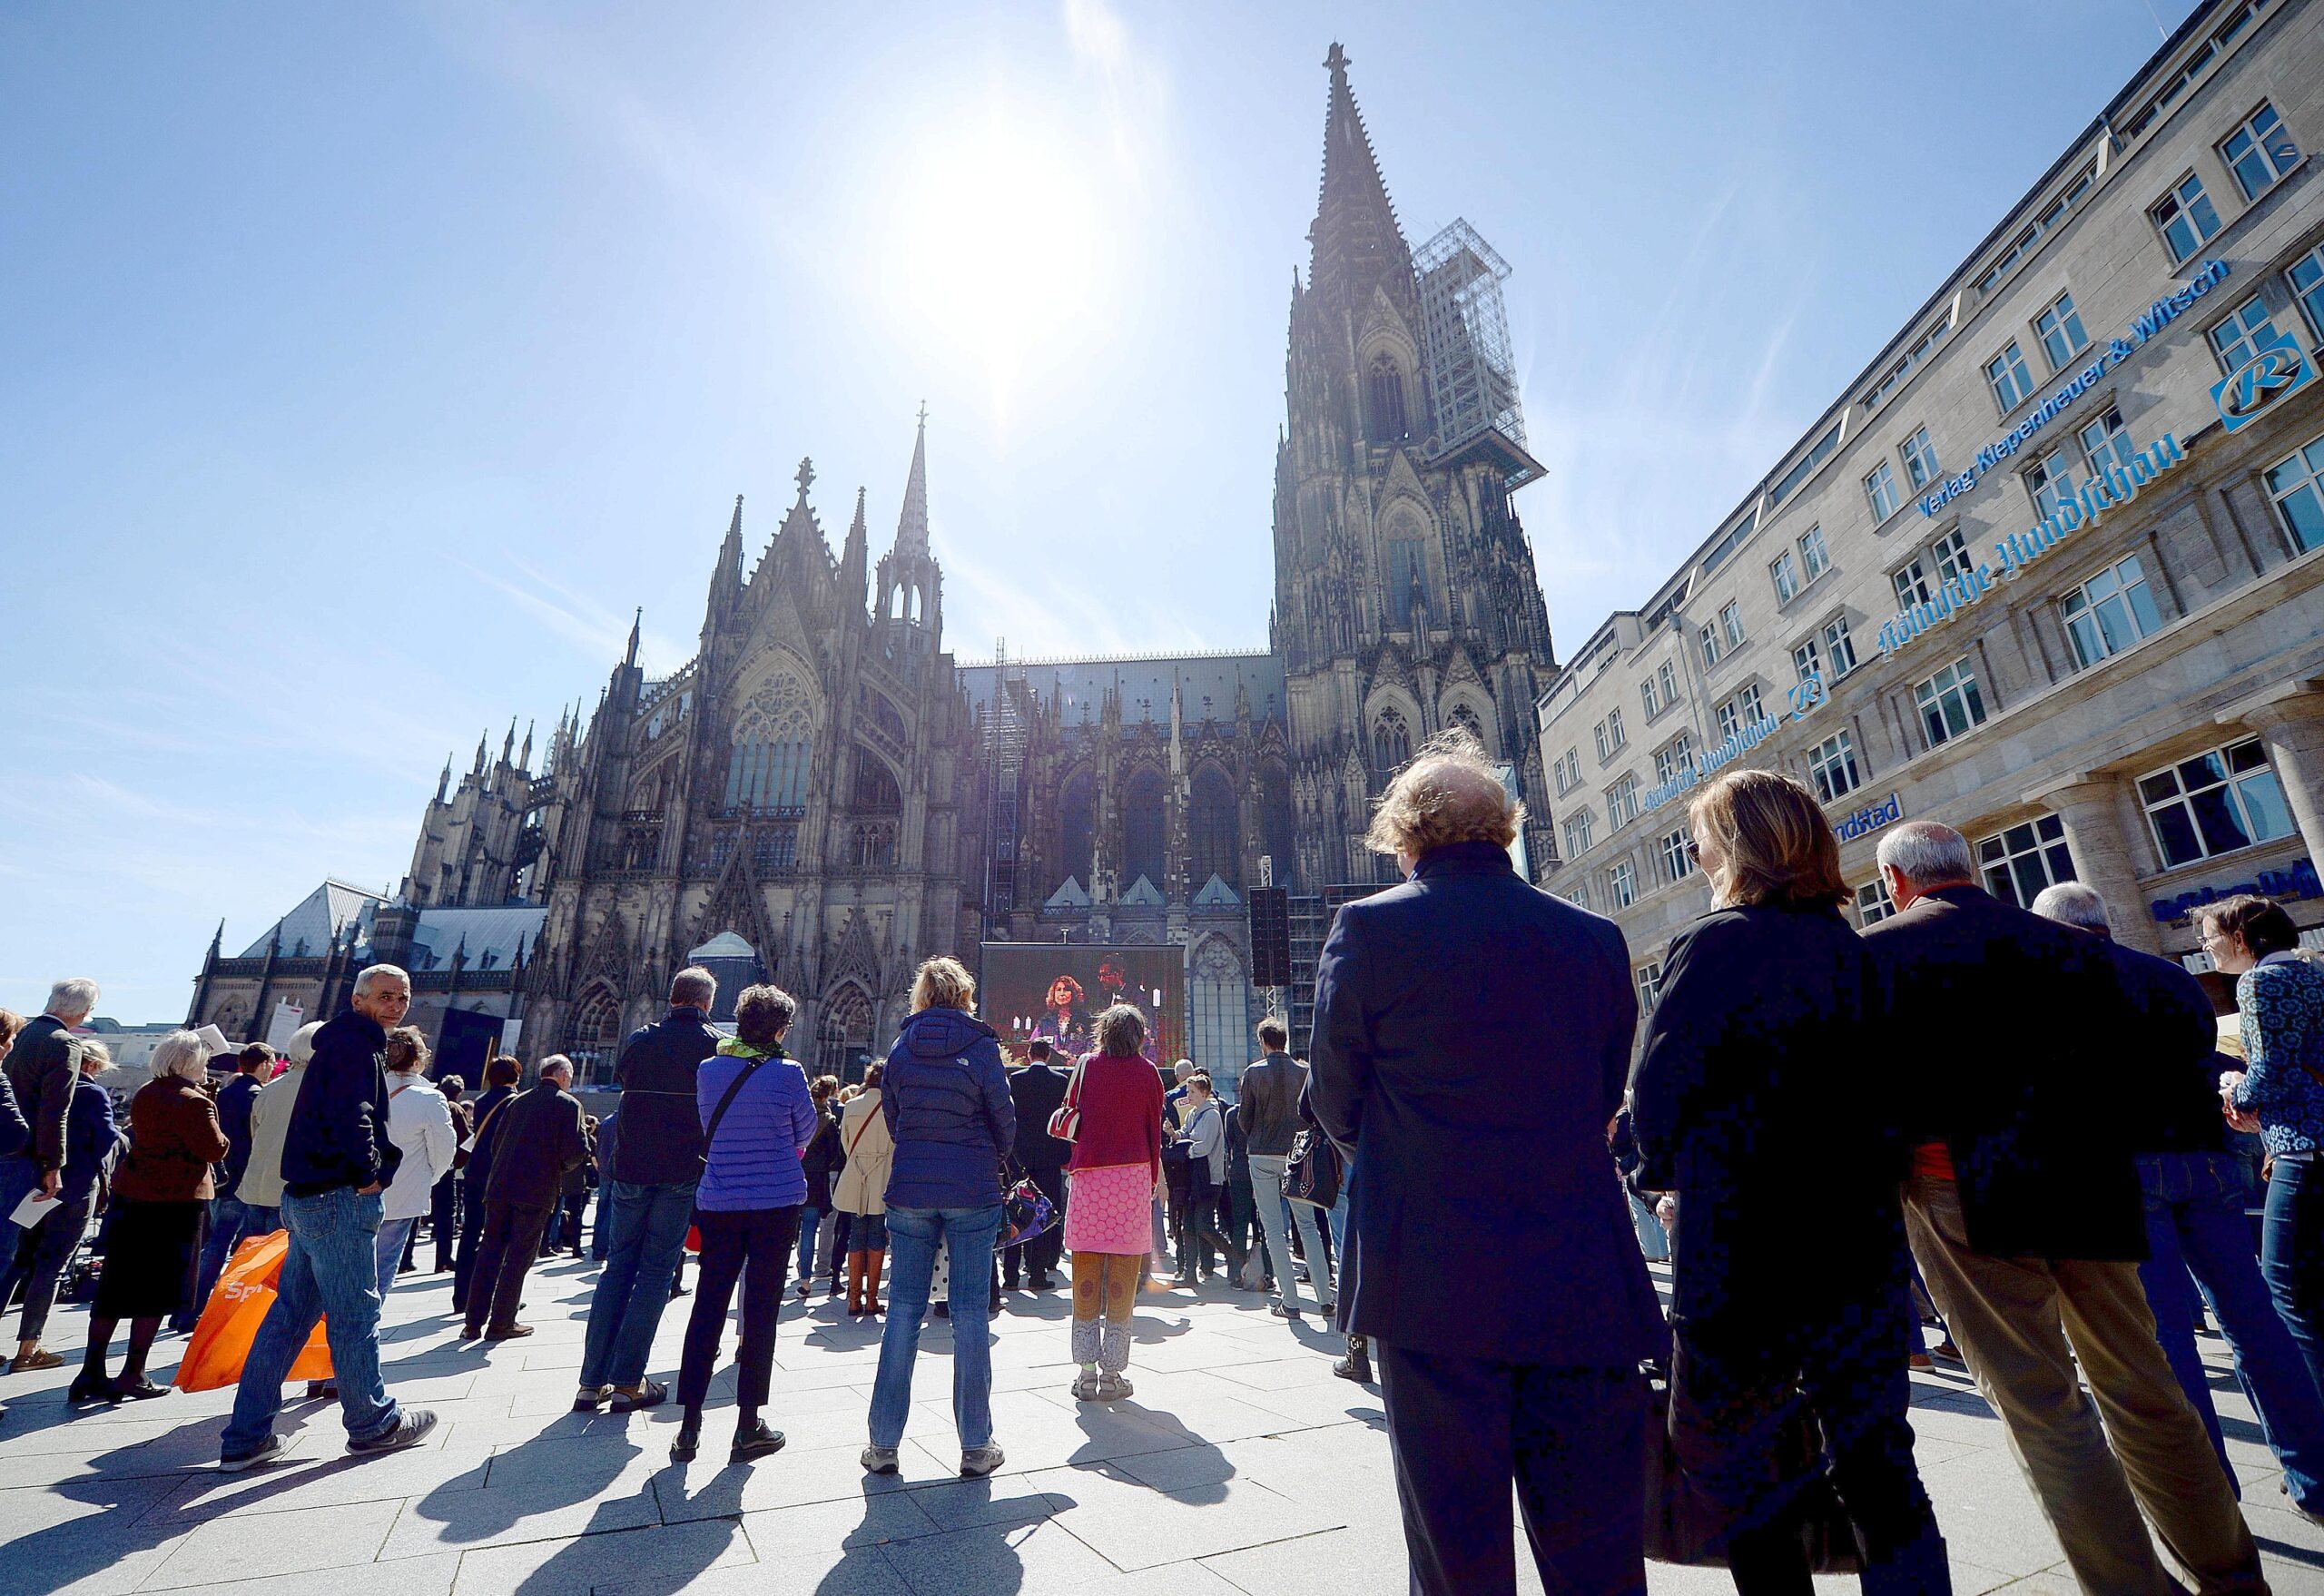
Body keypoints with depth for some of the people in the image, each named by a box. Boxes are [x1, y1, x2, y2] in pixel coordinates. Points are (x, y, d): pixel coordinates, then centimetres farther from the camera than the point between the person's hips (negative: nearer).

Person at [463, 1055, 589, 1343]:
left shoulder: (517, 1101, 12)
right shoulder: (568, 1104, -7)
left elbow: (495, 1143, 14)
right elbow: (575, 1152, -14)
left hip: (500, 1187, 5)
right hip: (537, 1192, -5)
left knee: (489, 1252, 13)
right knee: (519, 1257, 4)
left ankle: (474, 1323, 17)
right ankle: (501, 1324, 11)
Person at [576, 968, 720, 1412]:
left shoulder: (640, 1040, 4)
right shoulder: (714, 1045, -7)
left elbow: (621, 1079, 19)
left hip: (631, 1168, 4)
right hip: (683, 1172, -3)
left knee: (618, 1265, 13)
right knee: (657, 1270, 4)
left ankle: (592, 1380, 14)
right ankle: (626, 1380, 6)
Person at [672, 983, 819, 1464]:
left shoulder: (707, 1071, -1)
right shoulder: (787, 1073, -13)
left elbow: (709, 1129, 13)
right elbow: (806, 1132, 0)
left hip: (717, 1203, 4)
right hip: (775, 1203, -4)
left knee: (707, 1309, 12)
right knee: (761, 1312, 5)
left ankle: (689, 1427, 15)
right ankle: (748, 1427, 13)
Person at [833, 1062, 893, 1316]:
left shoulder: (852, 1105, 3)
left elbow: (845, 1142, 11)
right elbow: (897, 1143, -4)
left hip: (854, 1178, 3)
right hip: (882, 1180, -3)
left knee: (856, 1236, 10)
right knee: (877, 1237, 5)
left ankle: (854, 1299, 11)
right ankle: (871, 1298, 7)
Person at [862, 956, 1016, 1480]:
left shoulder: (901, 1048, 1)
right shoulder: (980, 1045, -7)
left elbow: (891, 1117, 8)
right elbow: (1005, 1118, -3)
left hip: (910, 1189, 3)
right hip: (973, 1192, -2)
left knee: (904, 1311, 12)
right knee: (970, 1314, 5)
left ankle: (883, 1444, 19)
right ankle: (976, 1447, 14)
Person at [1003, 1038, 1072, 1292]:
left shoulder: (1015, 1079, -1)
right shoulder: (1061, 1080, -2)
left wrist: (1009, 1150, 10)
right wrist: (1067, 1154, 8)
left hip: (1020, 1155, 1)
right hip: (1050, 1155, -1)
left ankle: (1010, 1274, 9)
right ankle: (1037, 1273, 6)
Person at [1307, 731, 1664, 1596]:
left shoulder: (1367, 928, -9)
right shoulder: (1596, 938, 2)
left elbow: (1335, 1104, 0)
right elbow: (1605, 1098, 11)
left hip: (1435, 1287, -3)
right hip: (1585, 1287, 4)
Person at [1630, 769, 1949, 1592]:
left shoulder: (1714, 944, -16)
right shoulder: (1856, 952, 4)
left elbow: (1659, 1094, -13)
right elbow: (1884, 1090, 11)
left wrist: (1665, 1171, 6)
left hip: (1741, 1251, -6)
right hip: (1863, 1240, 6)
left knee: (1727, 1460, 12)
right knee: (1876, 1463, 15)